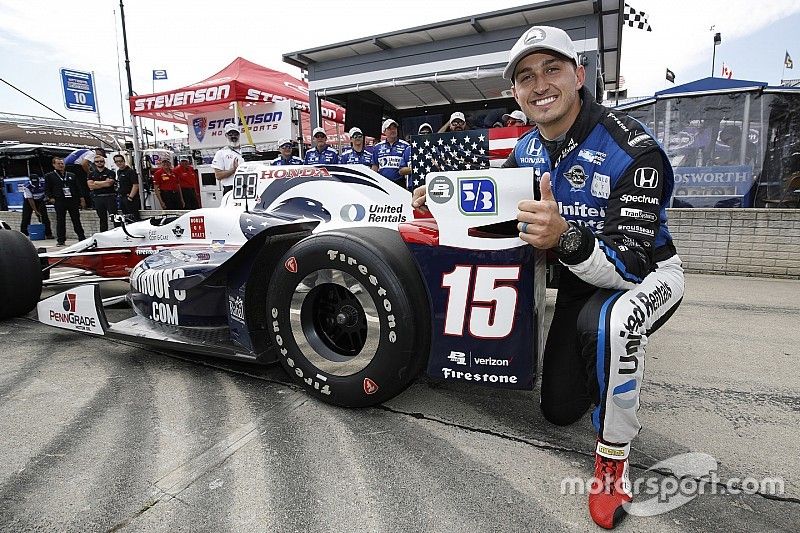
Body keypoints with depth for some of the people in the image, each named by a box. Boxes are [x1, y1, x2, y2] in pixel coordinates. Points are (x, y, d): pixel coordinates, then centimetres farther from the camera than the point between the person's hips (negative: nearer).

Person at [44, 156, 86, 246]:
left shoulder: (71, 175, 16)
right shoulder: (49, 176, 9)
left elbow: (78, 188, 13)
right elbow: (47, 189, 7)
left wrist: (82, 199, 5)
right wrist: (50, 198, -5)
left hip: (73, 201, 2)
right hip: (59, 202, -2)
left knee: (76, 220, 5)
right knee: (60, 221, 1)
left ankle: (82, 238, 10)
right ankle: (61, 240, 7)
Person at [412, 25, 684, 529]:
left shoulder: (631, 148, -28)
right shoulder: (527, 150, -8)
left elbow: (630, 266, -34)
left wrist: (564, 237, -54)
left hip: (648, 271, -5)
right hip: (580, 275, 5)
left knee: (608, 323, -43)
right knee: (559, 410, 7)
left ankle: (614, 457, -15)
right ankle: (614, 359, 38)